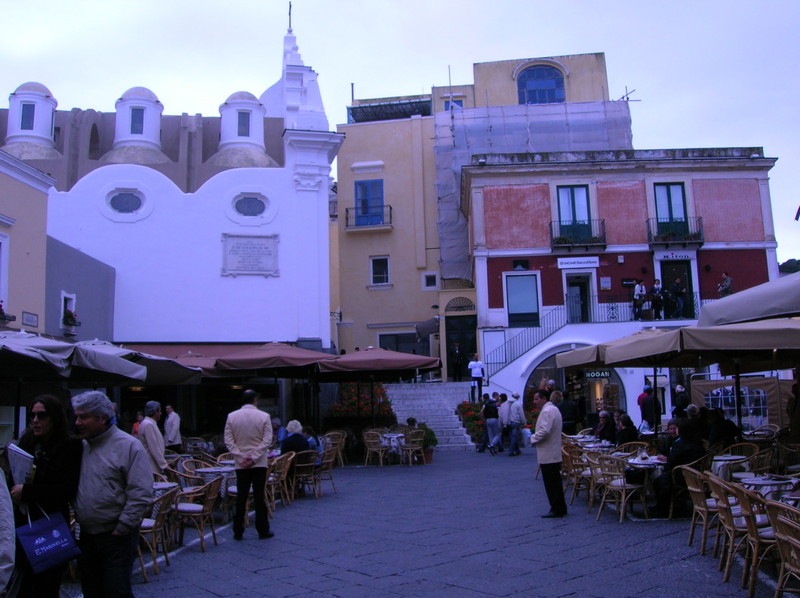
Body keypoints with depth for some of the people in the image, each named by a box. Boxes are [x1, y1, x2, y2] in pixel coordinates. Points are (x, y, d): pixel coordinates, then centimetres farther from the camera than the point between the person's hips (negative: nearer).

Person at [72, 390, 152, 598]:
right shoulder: (80, 447, 7)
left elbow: (141, 494, -15)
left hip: (116, 536, -6)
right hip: (85, 534, 6)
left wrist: (121, 529, -15)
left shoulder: (128, 446, -12)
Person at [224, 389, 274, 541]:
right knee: (259, 497, 4)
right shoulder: (264, 416, -6)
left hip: (240, 464, 2)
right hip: (259, 463, -2)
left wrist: (241, 457, -6)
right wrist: (254, 458, -10)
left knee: (241, 497, 8)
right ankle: (263, 531, 10)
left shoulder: (231, 416, 0)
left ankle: (238, 532, 12)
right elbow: (267, 440, -11)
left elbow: (228, 440, -3)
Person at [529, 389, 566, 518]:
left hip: (548, 455, -10)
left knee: (551, 484, -3)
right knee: (555, 482, 15)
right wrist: (535, 438, 12)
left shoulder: (547, 411, -17)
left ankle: (556, 510, 2)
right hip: (554, 454, 10)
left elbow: (544, 431, -27)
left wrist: (533, 439, -12)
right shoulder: (553, 409, 17)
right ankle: (560, 508, 21)